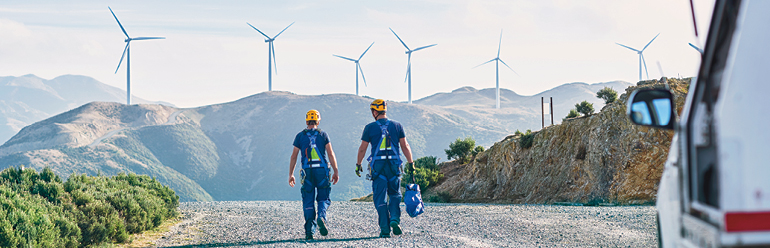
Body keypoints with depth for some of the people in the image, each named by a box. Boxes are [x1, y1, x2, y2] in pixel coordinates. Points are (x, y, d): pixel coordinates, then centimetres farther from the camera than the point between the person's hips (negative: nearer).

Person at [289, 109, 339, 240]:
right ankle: (321, 217, -19)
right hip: (322, 170, 0)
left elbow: (294, 156, 4)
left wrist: (291, 175, 9)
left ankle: (309, 231, -3)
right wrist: (336, 172, 1)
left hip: (307, 172, 0)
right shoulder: (323, 135, 5)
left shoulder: (300, 136, 6)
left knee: (308, 202, 6)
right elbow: (331, 154, -1)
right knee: (323, 198, 11)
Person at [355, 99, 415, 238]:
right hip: (394, 165, 1)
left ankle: (385, 230, 0)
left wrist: (358, 164, 14)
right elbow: (405, 146, 3)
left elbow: (362, 149, 2)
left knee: (380, 198, 3)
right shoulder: (397, 126, 5)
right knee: (395, 194, 16)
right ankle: (395, 219, -7)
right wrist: (410, 163, 9)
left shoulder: (370, 128, 0)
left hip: (377, 166, -1)